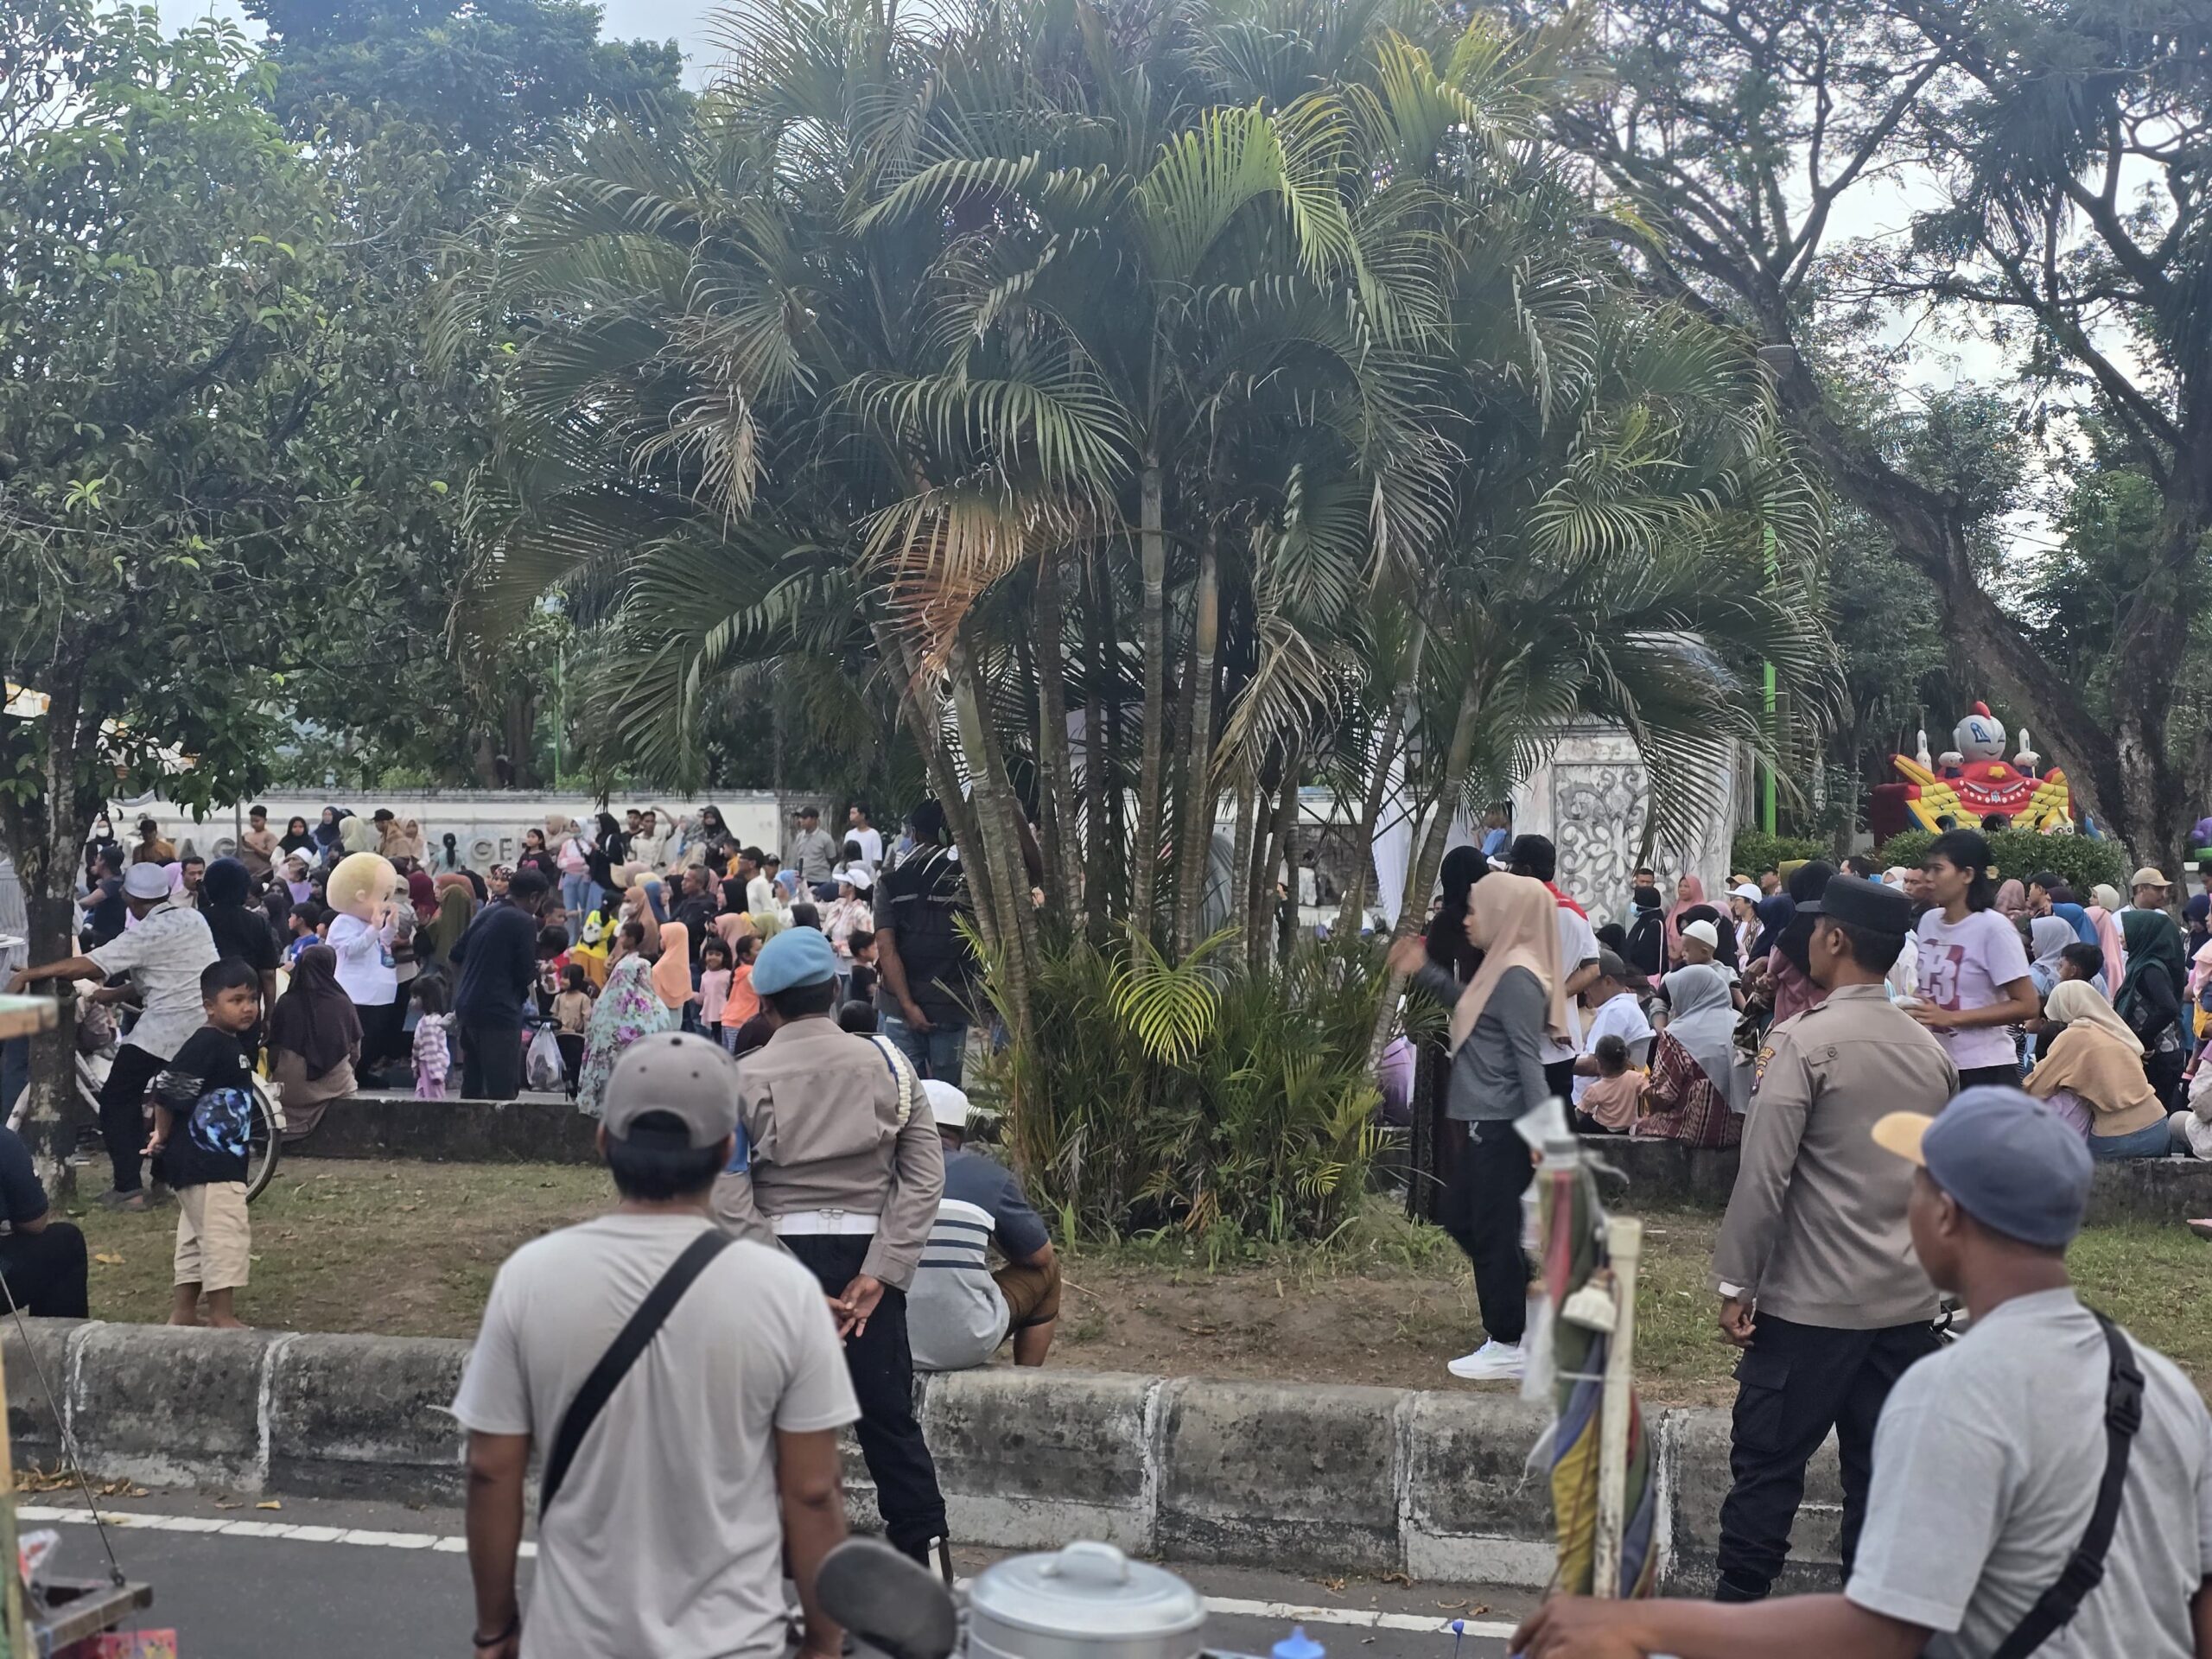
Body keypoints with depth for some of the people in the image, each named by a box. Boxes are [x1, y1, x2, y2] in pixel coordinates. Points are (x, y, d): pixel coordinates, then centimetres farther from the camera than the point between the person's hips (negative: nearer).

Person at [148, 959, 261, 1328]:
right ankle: (222, 1314, -3)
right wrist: (163, 1137, -9)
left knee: (197, 1235, 16)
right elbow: (167, 1090, -21)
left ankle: (183, 1311, 25)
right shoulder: (205, 1045, -18)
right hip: (201, 1162, -10)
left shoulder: (235, 1045, 12)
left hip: (221, 1161, 10)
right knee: (227, 1234, -8)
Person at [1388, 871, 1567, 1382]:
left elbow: (1527, 1059, -23)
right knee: (1461, 1220, 19)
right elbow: (1467, 1005, 32)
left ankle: (1508, 1346, 11)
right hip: (1487, 1124, 10)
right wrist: (1423, 972, 26)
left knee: (1493, 1232, 0)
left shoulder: (1517, 977, -18)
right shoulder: (1501, 969, 12)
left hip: (1502, 1128, -10)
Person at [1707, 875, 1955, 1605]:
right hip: (1908, 1302, 6)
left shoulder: (1802, 1042, -13)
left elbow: (1764, 1176, -15)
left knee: (1768, 1463, 3)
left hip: (1812, 1300, -6)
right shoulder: (1932, 1053, 8)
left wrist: (1736, 1284, -9)